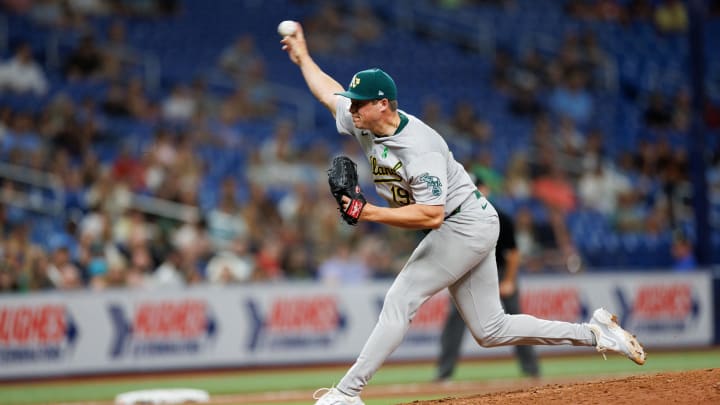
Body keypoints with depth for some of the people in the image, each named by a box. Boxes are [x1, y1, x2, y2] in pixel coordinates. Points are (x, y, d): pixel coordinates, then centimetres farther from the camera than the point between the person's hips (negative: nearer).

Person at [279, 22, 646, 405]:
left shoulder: (420, 148, -28)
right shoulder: (365, 122, -3)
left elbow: (431, 215, -34)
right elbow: (329, 92, 18)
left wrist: (370, 213, -34)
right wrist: (302, 57, 26)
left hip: (467, 225, -10)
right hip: (463, 230, 10)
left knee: (399, 301, -14)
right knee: (491, 330, 8)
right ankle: (594, 332, 14)